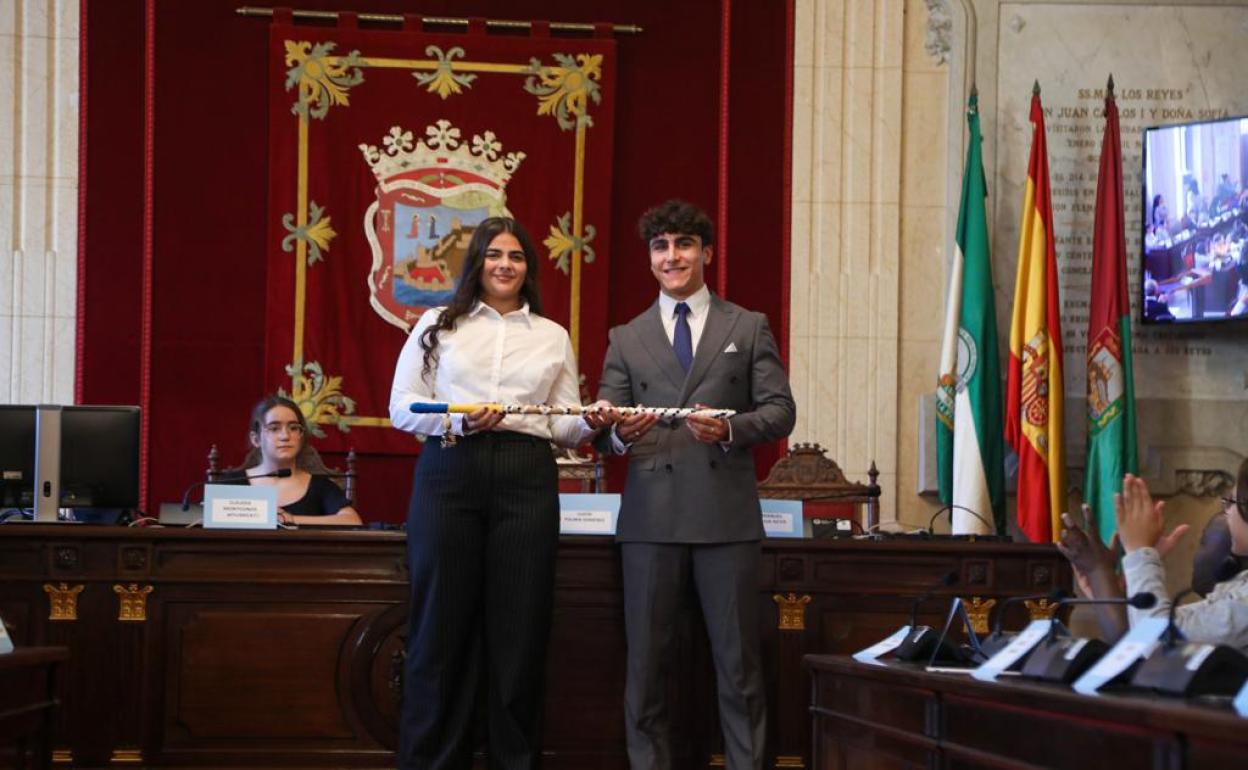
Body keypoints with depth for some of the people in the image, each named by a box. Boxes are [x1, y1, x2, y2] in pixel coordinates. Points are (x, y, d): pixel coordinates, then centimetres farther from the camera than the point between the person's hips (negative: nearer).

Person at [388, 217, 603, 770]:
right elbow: (402, 407, 6)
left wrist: (593, 422, -9)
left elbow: (565, 428, 13)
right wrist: (456, 419, -11)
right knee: (443, 626, -2)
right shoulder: (438, 325, 12)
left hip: (526, 479, 1)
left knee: (519, 629, 0)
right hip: (450, 472, -1)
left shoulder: (552, 337, 17)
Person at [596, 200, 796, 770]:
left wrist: (730, 429, -14)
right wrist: (619, 434, -14)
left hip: (726, 514, -1)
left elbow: (780, 411, 5)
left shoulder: (749, 328, 12)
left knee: (738, 664, -1)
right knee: (646, 664, 2)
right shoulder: (626, 339, 16)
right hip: (651, 516, 1)